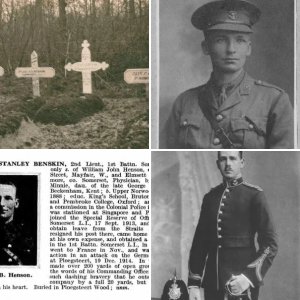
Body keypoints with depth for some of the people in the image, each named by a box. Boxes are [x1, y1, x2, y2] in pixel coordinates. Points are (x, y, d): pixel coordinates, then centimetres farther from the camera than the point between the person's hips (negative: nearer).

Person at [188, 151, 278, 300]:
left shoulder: (254, 195, -3)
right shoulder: (210, 197, 9)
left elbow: (270, 245, -6)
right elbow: (199, 243, 11)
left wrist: (249, 277, -17)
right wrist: (193, 284, 5)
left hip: (242, 283, -4)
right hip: (212, 284, 4)